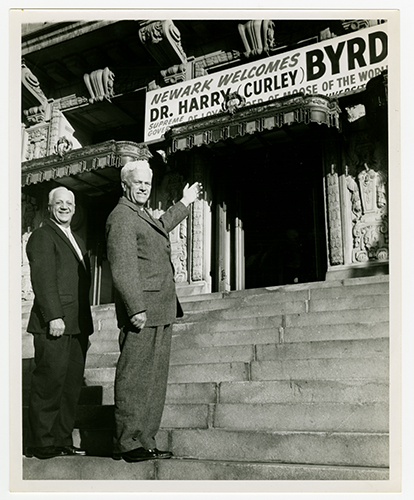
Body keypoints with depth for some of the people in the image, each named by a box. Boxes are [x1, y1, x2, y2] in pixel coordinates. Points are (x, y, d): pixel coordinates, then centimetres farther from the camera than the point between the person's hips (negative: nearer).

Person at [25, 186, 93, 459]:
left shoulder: (77, 241, 23)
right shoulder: (42, 236, -3)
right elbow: (43, 278, -14)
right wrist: (54, 316, -23)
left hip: (77, 325, 9)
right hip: (55, 324, -9)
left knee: (72, 383, 10)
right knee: (50, 381, -5)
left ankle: (63, 441, 18)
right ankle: (41, 444, 4)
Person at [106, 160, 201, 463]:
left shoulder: (142, 215, 22)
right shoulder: (122, 216, -9)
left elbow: (160, 228, 46)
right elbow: (123, 267, -18)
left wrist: (184, 203, 54)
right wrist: (136, 308, -25)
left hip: (159, 313, 10)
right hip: (141, 312, -10)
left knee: (155, 379, 10)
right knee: (135, 378, -7)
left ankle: (145, 442, 17)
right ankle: (127, 444, 1)